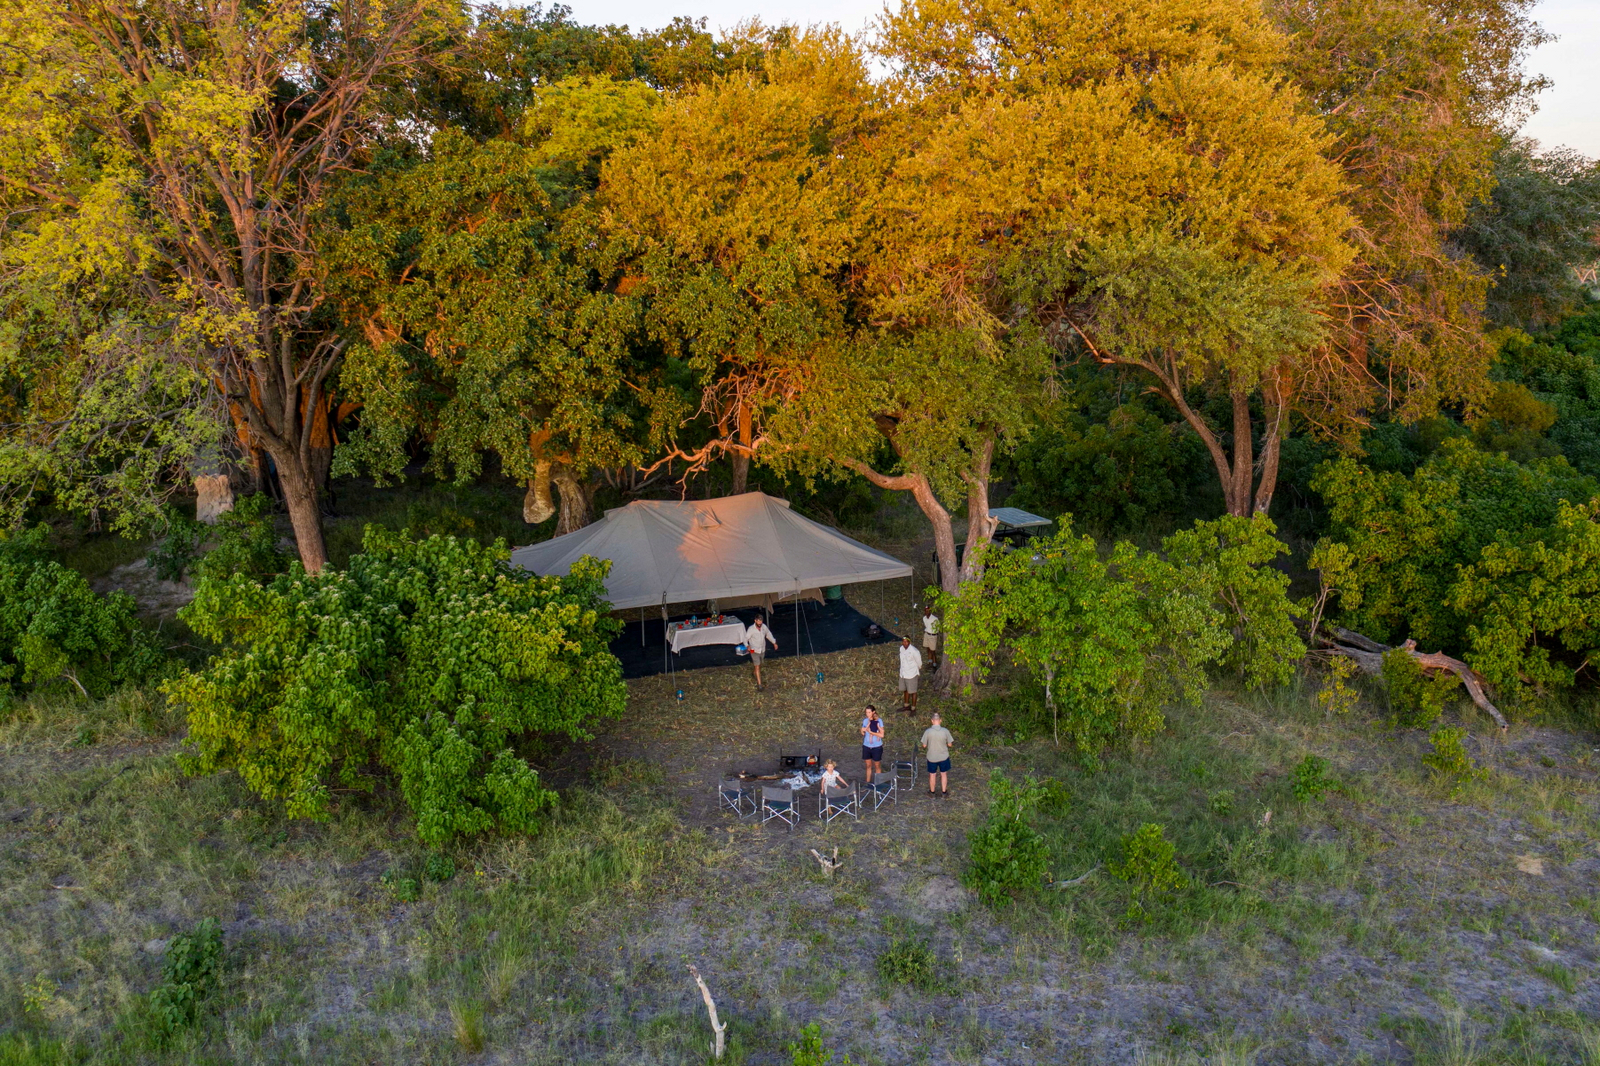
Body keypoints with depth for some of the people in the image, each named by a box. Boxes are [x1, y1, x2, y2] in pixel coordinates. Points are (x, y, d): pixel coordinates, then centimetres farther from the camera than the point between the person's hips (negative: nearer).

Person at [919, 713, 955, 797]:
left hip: (932, 758, 0)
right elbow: (950, 744, -8)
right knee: (944, 774, 21)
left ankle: (932, 792, 34)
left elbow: (924, 745, -9)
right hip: (943, 757, 0)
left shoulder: (927, 731, -19)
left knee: (932, 775, 20)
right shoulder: (945, 731, -18)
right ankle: (944, 792, 32)